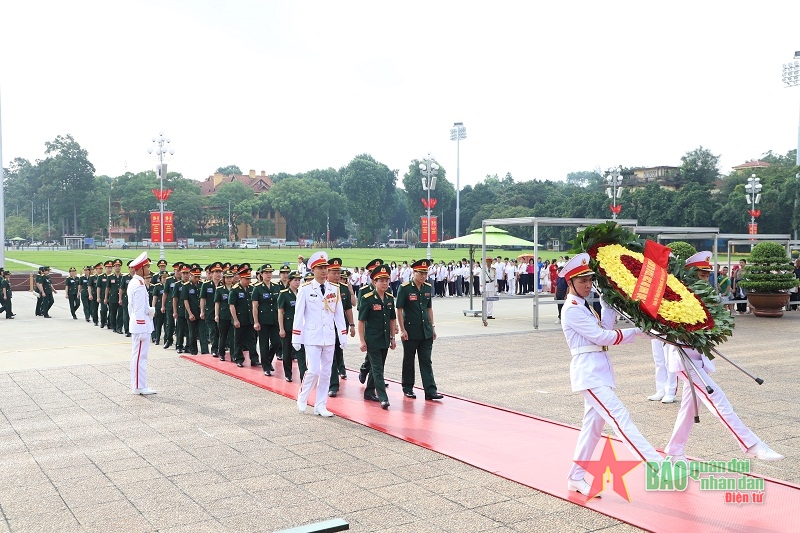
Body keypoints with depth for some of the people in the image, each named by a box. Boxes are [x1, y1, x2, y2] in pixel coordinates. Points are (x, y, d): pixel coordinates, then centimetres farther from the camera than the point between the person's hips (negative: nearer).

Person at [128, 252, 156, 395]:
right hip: (142, 325, -11)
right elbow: (140, 310, -20)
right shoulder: (140, 285, -18)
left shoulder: (133, 283, 13)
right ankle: (139, 387, 3)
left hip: (135, 323, 11)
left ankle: (137, 385, 22)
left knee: (137, 355, 15)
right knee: (140, 355, -4)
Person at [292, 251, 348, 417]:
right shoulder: (305, 289, -5)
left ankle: (320, 406, 17)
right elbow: (298, 314, -4)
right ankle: (302, 398, 16)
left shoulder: (334, 289, 5)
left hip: (329, 337, 4)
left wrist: (343, 336, 6)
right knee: (314, 370, -10)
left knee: (326, 372, 7)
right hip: (312, 337, -4)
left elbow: (339, 314, 9)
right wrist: (296, 338, -5)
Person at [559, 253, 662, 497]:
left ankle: (576, 478, 20)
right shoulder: (572, 309, -11)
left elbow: (604, 329, 6)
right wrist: (636, 331, -10)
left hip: (599, 370, 10)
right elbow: (601, 337, -14)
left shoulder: (584, 307, 18)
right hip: (588, 371, -10)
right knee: (619, 417, -15)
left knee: (593, 424, 12)